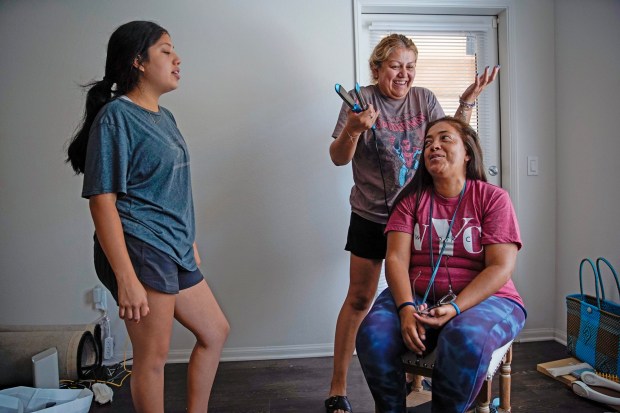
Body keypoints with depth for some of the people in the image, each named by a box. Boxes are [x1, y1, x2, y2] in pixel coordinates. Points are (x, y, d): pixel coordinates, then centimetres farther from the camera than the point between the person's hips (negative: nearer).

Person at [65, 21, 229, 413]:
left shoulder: (164, 117, 15)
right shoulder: (116, 116, -10)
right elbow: (102, 200, -16)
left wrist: (190, 241, 20)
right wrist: (126, 278, -21)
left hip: (175, 251, 9)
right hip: (140, 250, -9)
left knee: (216, 332, 17)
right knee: (154, 355, 1)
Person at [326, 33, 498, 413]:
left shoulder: (425, 99, 4)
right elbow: (339, 158, -8)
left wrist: (467, 102, -9)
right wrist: (352, 130, -28)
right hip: (370, 216, -3)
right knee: (359, 299, 1)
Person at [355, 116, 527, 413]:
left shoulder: (493, 198, 0)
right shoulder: (411, 199, 8)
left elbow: (501, 267, -8)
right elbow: (396, 258, -3)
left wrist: (455, 307, -22)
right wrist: (406, 307, -21)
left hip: (481, 298, -1)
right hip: (417, 296, 2)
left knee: (466, 340, -35)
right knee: (372, 335, -26)